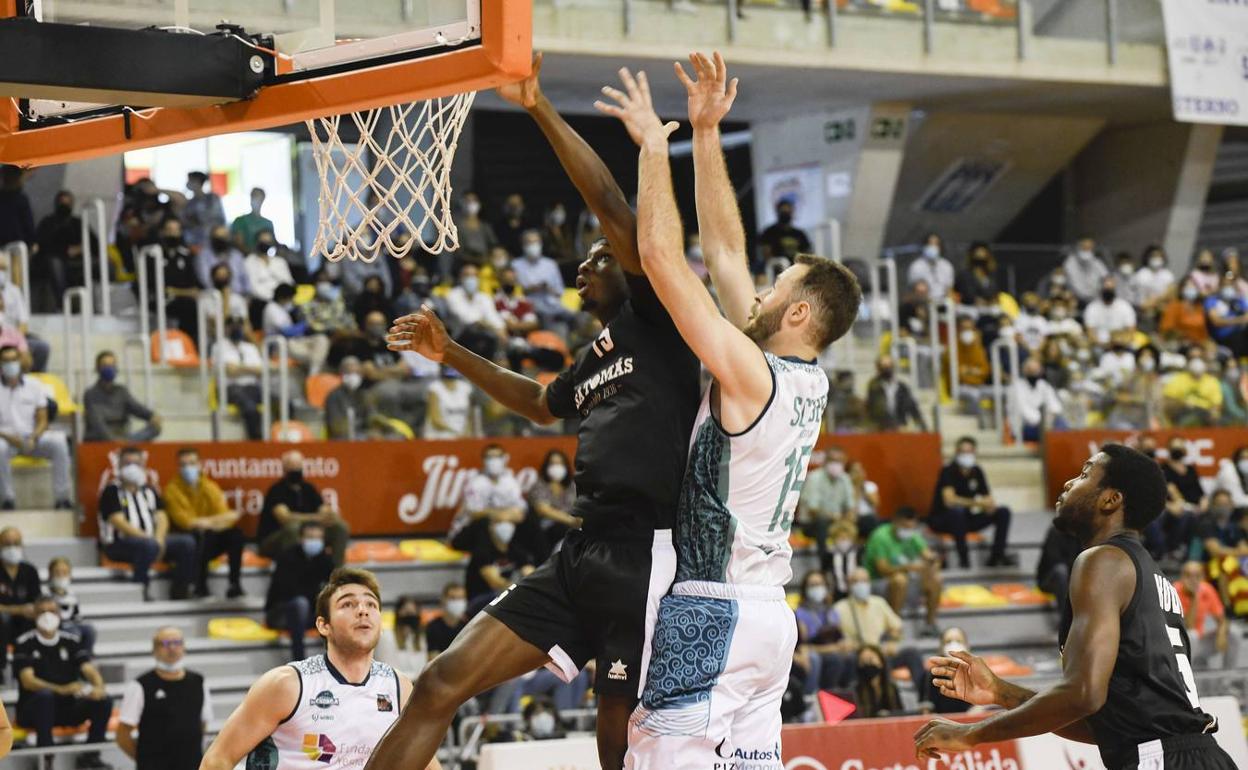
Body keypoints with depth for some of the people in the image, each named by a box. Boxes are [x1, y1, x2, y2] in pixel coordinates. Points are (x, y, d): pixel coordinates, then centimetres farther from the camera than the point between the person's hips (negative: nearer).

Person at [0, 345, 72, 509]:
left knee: (59, 441, -27)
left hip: (32, 437, 2)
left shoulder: (33, 385, 9)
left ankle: (61, 498, -24)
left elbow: (42, 421, 7)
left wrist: (33, 438, -13)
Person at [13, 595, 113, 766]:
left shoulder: (71, 641, 7)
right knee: (44, 695, -37)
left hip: (67, 708, 4)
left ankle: (90, 755, -6)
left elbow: (89, 670, -1)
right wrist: (62, 689, -32)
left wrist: (98, 687, -27)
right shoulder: (24, 644, -5)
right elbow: (28, 681, -16)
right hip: (32, 711, -4)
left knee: (104, 700, -19)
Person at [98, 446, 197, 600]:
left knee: (187, 542, -14)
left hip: (151, 539, 6)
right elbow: (119, 523, -12)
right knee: (149, 545, -38)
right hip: (118, 544, -6)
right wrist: (147, 538, -20)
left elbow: (161, 518, 10)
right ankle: (140, 592, -31)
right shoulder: (112, 491, 0)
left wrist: (159, 538, -13)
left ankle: (179, 591, -11)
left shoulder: (149, 491, 19)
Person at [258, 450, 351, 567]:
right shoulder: (277, 490, -14)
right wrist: (316, 518, -41)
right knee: (294, 526, -39)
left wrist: (332, 516, -29)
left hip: (305, 538, 6)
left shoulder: (308, 488, 5)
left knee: (341, 527, -11)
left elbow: (326, 512, -2)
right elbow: (284, 517, -30)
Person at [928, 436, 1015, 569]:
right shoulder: (948, 471, -19)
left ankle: (997, 556, -6)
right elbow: (949, 500, -34)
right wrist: (978, 503, -38)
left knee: (1003, 512, -7)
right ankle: (963, 557, -29)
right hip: (942, 520, -6)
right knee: (957, 511, -41)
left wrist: (989, 505, -23)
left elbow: (988, 500, 3)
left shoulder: (977, 471, 0)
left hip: (966, 519, 6)